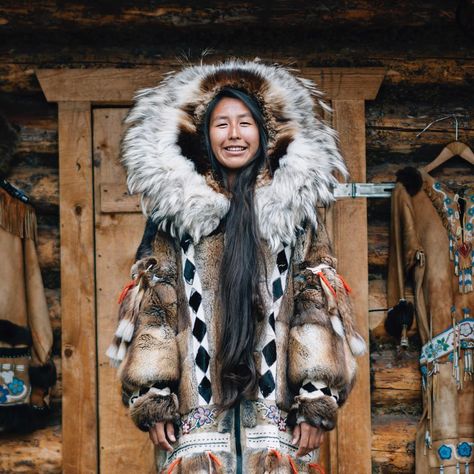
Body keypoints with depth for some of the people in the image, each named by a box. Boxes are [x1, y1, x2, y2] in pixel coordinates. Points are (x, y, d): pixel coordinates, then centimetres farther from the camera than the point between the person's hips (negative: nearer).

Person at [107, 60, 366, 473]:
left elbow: (317, 307, 3)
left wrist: (318, 399, -5)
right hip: (198, 405, 0)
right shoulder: (175, 210, 8)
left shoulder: (296, 208, 7)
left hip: (276, 404, 0)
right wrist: (152, 396, -2)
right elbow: (153, 306, 5)